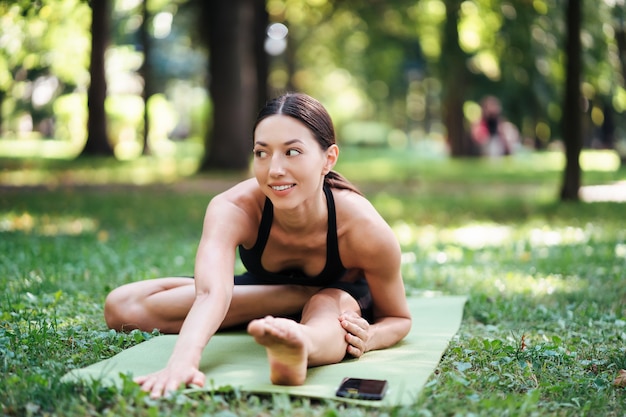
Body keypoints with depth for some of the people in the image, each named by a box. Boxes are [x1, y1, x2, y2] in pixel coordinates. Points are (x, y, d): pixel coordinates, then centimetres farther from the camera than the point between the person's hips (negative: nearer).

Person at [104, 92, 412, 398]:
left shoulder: (364, 228, -34)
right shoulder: (231, 209, -36)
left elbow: (399, 318, -18)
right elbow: (210, 293, -53)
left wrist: (368, 338, -42)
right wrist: (182, 361, -74)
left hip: (341, 295, -2)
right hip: (263, 289, 2)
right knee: (123, 306, -19)